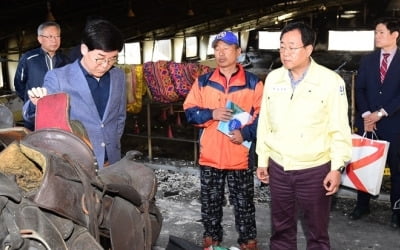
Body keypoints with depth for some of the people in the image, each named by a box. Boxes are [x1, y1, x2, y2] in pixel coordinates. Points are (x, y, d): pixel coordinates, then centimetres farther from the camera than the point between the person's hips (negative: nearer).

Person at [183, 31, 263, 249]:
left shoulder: (253, 83, 0)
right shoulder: (203, 82, 7)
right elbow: (190, 111, 6)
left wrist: (245, 133, -17)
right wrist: (211, 114, -12)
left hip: (240, 157, -2)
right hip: (209, 156, 3)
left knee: (243, 204, 7)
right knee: (210, 203, 13)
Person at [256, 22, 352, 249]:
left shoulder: (331, 81, -11)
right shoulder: (273, 79, 2)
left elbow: (340, 129, -8)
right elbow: (265, 123, 8)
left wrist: (337, 168, -10)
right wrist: (262, 160, 10)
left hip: (315, 169, -4)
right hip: (278, 168, 4)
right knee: (281, 229, 16)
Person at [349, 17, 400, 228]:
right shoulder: (367, 60, 9)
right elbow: (359, 89, 3)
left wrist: (381, 113, -14)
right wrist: (366, 114, -10)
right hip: (367, 121, 3)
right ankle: (362, 205, 22)